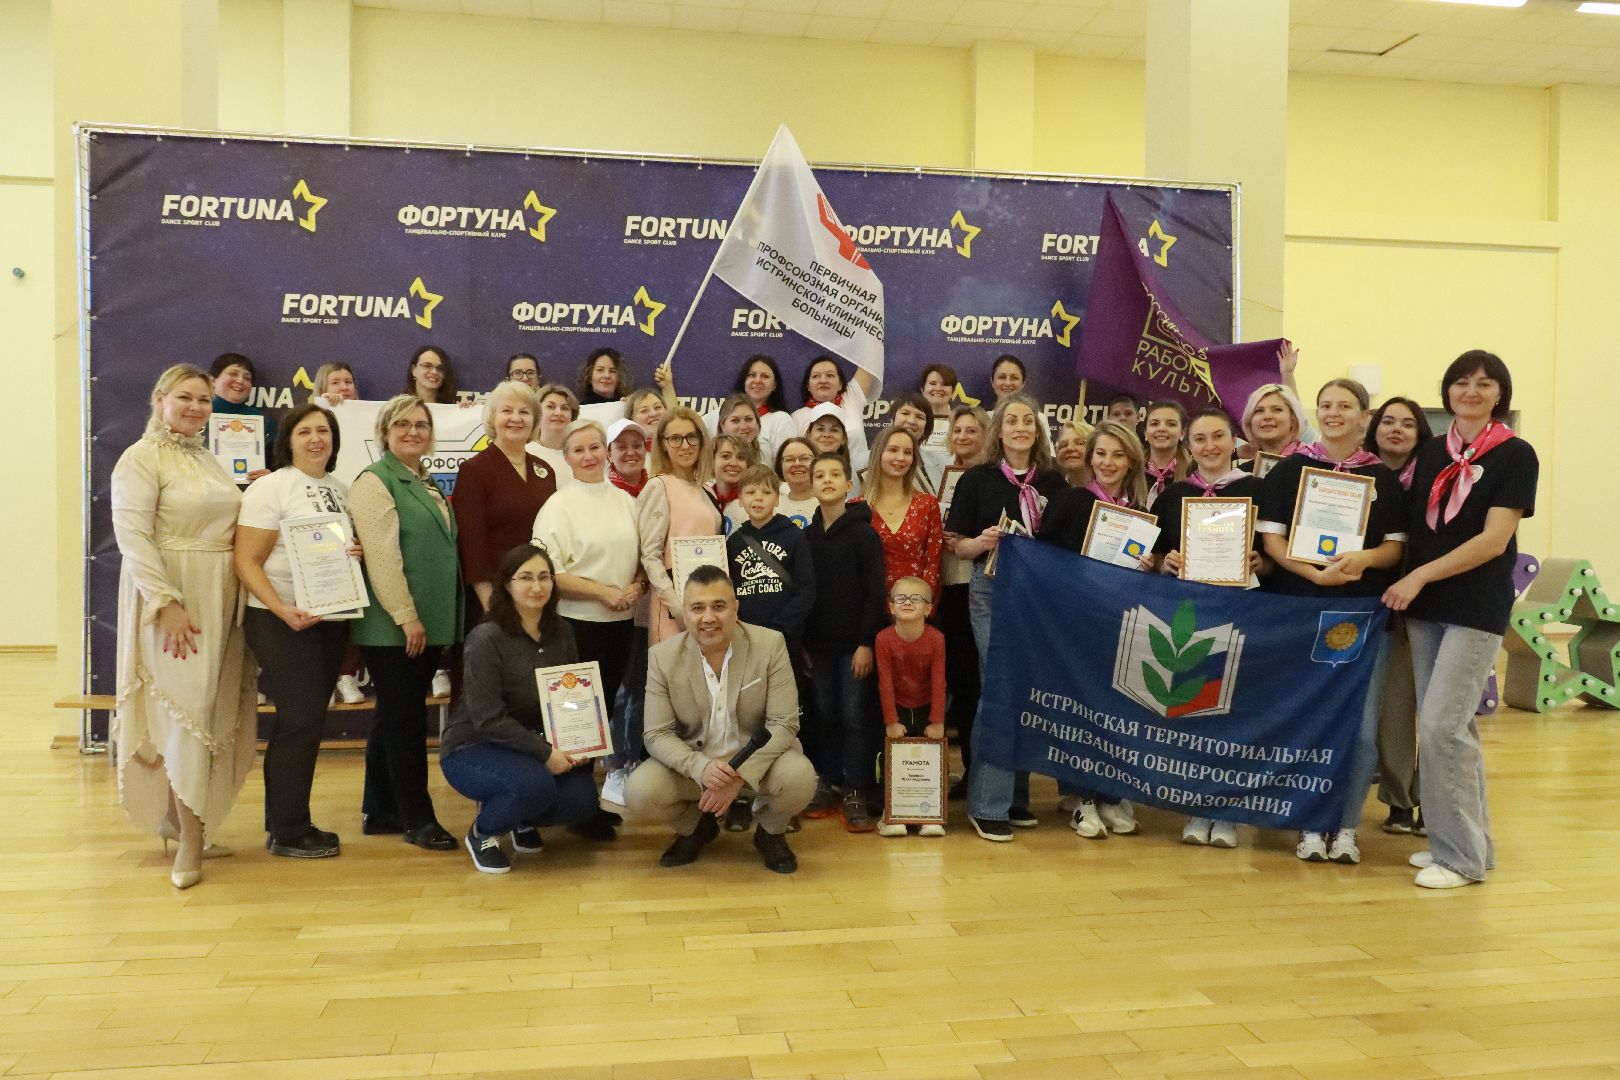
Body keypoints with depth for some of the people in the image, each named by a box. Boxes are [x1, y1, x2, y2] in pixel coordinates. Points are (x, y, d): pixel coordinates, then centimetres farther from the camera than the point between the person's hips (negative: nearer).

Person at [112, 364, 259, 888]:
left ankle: (180, 819, 24)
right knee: (186, 706, -8)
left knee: (213, 710, 10)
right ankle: (190, 840, 0)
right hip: (172, 596, -8)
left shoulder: (206, 459, 16)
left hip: (220, 596, 8)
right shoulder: (142, 457, -7)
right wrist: (166, 603, -23)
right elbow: (132, 535, -16)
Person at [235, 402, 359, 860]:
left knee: (306, 720, 12)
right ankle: (287, 831, 7)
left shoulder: (341, 489, 12)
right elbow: (246, 561, -14)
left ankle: (287, 822, 23)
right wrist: (283, 610, -25)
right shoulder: (270, 488, -8)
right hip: (282, 621, -7)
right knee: (301, 719, -6)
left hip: (331, 619, 7)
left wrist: (356, 553, -2)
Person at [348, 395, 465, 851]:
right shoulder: (375, 481, -9)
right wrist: (406, 616, -20)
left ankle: (379, 811, 24)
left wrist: (428, 617, 18)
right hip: (393, 625, -8)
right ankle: (418, 819, 6)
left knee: (396, 716, 14)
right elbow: (382, 555, -18)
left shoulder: (427, 483, 17)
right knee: (406, 719, -2)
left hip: (428, 623, 9)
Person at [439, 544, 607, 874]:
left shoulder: (561, 631, 0)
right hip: (473, 748, -6)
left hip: (539, 745, 6)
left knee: (581, 800, -17)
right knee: (534, 783, -34)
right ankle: (482, 833, -1)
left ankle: (523, 819, 17)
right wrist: (545, 753, -26)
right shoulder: (486, 638, -19)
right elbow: (488, 718, -23)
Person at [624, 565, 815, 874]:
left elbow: (784, 725, -15)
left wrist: (739, 777, -28)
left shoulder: (770, 644, -13)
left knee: (799, 778, -32)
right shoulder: (662, 657, -9)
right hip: (692, 763, 2)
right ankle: (696, 826, 12)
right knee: (638, 792, -24)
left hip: (759, 758, -1)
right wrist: (701, 767, -29)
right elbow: (657, 734, -9)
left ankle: (770, 832, 6)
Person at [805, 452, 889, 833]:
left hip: (855, 642, -4)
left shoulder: (863, 533, -6)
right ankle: (827, 782, 20)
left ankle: (855, 792, 5)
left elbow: (875, 592, -9)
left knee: (855, 716, -1)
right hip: (819, 642, 4)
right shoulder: (807, 536, 7)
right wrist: (802, 643, 5)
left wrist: (866, 642, -14)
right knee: (825, 714, 9)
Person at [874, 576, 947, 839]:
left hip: (926, 708, 0)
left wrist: (937, 722, -15)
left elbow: (939, 682, -14)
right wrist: (891, 721, -15)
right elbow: (885, 682, -14)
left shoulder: (936, 639, -15)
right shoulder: (884, 638, -16)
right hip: (898, 708, 0)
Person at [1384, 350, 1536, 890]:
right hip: (1425, 605, 6)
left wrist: (1422, 575, -18)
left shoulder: (1515, 455, -5)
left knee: (1441, 725, -12)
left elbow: (1494, 539, -13)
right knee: (1453, 726, 11)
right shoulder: (1431, 452, 10)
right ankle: (1469, 841, 22)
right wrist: (1407, 582, 2)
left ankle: (1462, 856, 0)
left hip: (1477, 608, -5)